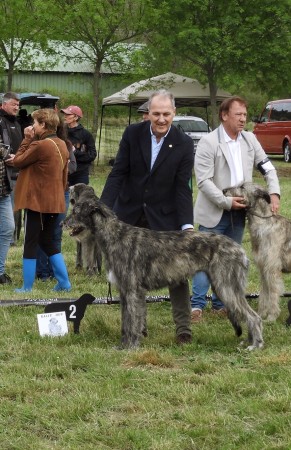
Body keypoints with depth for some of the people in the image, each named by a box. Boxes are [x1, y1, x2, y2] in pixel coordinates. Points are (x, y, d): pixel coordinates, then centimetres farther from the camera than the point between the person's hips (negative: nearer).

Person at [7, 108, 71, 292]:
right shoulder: (62, 145, 8)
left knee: (31, 243, 1)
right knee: (48, 242, 18)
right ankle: (64, 282, 15)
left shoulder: (39, 145, -19)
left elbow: (17, 162, -8)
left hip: (38, 201, -8)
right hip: (55, 201, 8)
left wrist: (27, 140, -3)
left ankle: (27, 287, 4)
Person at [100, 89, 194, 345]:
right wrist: (104, 209, -17)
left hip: (165, 217, -2)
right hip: (130, 216, 2)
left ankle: (184, 328, 2)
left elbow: (182, 187, -11)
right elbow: (118, 173, -7)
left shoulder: (184, 144, -11)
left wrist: (187, 225, -21)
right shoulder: (132, 134, -8)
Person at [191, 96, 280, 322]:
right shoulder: (208, 142, -11)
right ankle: (197, 305, 0)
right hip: (214, 213, -6)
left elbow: (267, 167, 10)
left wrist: (274, 193, -5)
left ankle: (221, 304, 19)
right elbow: (203, 181, -15)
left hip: (239, 212, 6)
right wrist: (226, 202, -18)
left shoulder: (250, 140, 5)